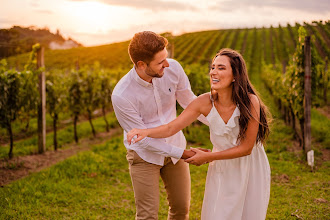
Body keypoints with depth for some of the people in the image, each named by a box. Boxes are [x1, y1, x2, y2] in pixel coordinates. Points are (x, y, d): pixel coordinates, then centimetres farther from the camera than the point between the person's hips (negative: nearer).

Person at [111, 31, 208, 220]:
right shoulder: (121, 96, -28)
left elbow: (189, 101, 0)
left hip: (175, 146, 4)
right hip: (145, 154, -4)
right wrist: (183, 153, -18)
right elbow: (142, 139, -19)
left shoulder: (173, 68, -18)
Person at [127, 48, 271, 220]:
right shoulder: (205, 102, -19)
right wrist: (146, 132, -38)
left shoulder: (250, 102, -25)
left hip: (250, 168, -1)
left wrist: (207, 157, -18)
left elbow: (246, 148, -20)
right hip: (221, 169, 2)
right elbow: (171, 128, -18)